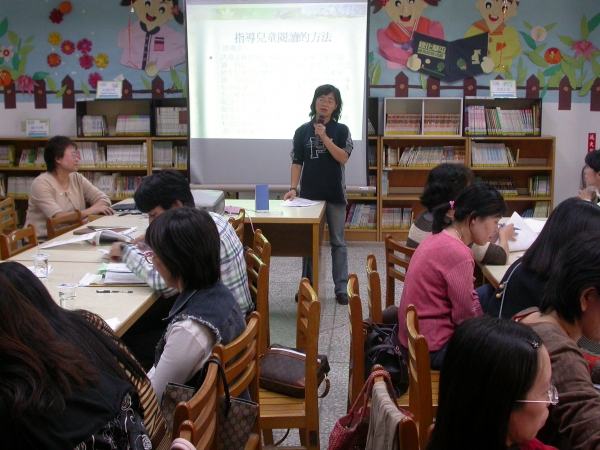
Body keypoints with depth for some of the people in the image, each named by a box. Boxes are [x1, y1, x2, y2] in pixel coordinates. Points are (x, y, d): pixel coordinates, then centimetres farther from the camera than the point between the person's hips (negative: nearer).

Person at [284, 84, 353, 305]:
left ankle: (341, 288, 8)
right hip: (309, 193, 1)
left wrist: (324, 137, -17)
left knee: (337, 242, 4)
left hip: (335, 194, -1)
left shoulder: (341, 130, 1)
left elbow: (343, 158, -11)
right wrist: (293, 188, -7)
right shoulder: (302, 131, 3)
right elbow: (297, 162, 3)